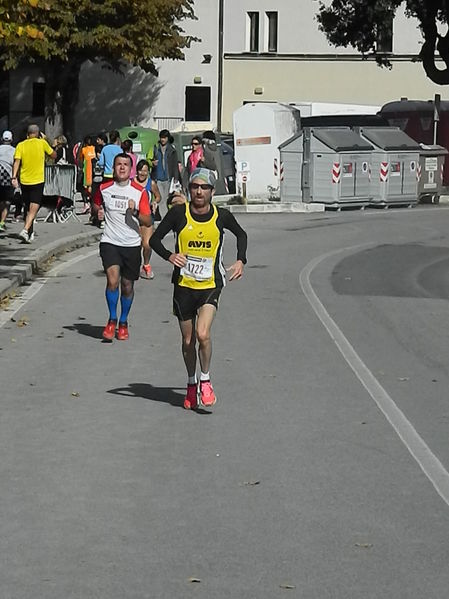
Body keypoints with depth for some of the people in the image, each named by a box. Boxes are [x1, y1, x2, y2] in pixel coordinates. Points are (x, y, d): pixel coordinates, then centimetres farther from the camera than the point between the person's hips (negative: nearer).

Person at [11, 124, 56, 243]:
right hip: (38, 181, -3)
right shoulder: (42, 143, -3)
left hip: (24, 181, 3)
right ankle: (25, 230, -26)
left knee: (28, 208, 16)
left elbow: (17, 162, -9)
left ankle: (30, 233, 22)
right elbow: (54, 155, 9)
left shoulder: (21, 145, 1)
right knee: (34, 208, -7)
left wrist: (14, 177, -11)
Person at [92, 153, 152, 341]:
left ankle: (123, 323, 28)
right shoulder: (104, 189, 3)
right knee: (112, 280, -19)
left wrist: (135, 212, -18)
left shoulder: (140, 192, -1)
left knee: (127, 285, 8)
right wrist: (98, 213, 2)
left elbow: (148, 221, -1)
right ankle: (112, 320, 0)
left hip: (132, 244, 1)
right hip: (110, 242, -1)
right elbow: (96, 205, 24)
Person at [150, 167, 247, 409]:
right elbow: (154, 239, 3)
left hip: (210, 286, -1)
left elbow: (241, 235, 18)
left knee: (202, 334, -20)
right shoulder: (178, 213, -6)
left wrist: (240, 261, 4)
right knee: (188, 341, 9)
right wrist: (169, 255, -16)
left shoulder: (222, 216, -3)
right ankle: (191, 384, 31)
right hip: (183, 285, 1)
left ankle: (205, 381, 1)